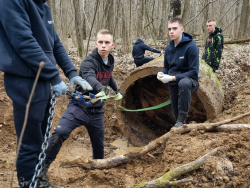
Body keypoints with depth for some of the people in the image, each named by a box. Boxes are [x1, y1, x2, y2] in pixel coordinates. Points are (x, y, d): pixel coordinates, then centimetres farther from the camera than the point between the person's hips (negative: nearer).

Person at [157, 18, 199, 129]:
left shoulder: (191, 46, -18)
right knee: (176, 113, 11)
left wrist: (172, 78, -27)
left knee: (184, 83, -40)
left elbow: (194, 72, -21)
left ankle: (181, 120, -30)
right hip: (173, 85, 6)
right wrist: (161, 74, -10)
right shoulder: (169, 48, 1)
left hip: (189, 81, -6)